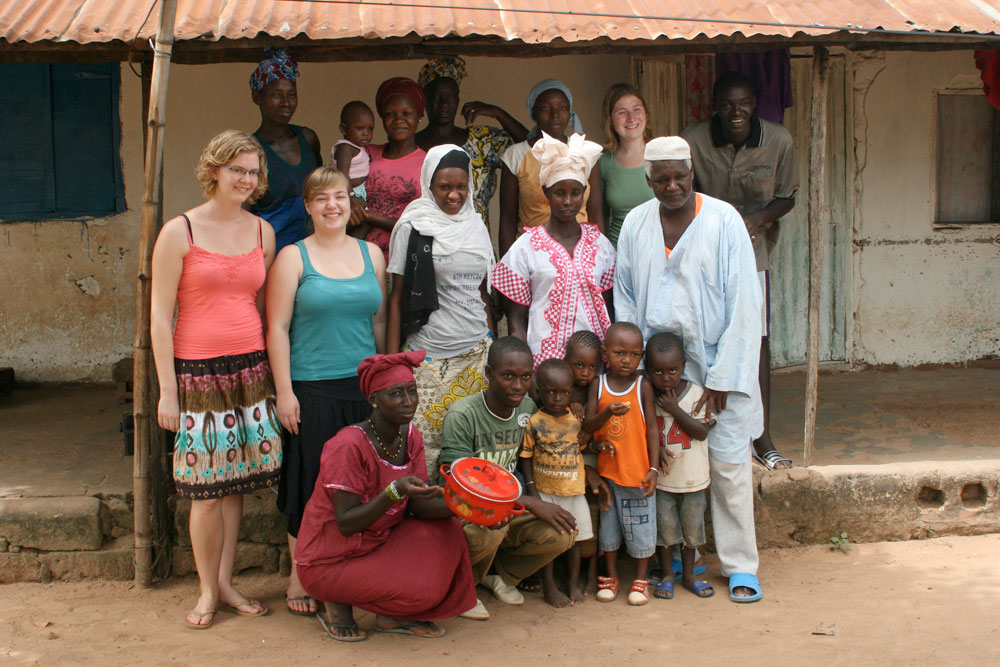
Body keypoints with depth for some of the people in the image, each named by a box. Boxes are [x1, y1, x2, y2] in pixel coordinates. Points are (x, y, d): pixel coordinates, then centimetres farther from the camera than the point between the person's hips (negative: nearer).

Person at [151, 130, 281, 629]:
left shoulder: (262, 231, 9)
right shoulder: (180, 231, -4)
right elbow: (160, 316, -4)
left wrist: (273, 371, 10)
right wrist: (167, 391, -8)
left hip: (251, 368, 4)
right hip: (198, 371, -4)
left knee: (235, 483, 9)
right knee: (208, 489, -2)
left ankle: (225, 583, 23)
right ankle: (208, 591, 15)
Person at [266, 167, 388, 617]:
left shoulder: (371, 254, 12)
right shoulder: (293, 258, 0)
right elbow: (277, 329, -4)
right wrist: (284, 391, -10)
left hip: (365, 386, 4)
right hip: (312, 390, -3)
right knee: (311, 484, 2)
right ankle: (300, 577, 17)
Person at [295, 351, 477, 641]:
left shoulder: (410, 436, -1)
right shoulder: (349, 446, -24)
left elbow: (419, 505, -2)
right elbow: (346, 524, -24)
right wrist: (395, 492, -37)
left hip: (379, 541, 7)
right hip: (330, 561, -7)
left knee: (446, 530, -14)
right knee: (422, 588, -24)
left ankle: (392, 617, 0)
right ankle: (339, 602, 1)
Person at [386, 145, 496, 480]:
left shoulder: (477, 226, 12)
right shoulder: (413, 228, -1)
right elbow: (397, 298, -1)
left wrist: (492, 344, 16)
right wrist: (392, 360, -6)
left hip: (476, 351, 4)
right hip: (428, 353, -4)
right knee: (424, 441, -5)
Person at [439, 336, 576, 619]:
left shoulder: (528, 407, 1)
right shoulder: (462, 416, -19)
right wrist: (530, 503, -26)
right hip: (462, 511, -5)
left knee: (560, 534, -21)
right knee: (489, 526, -38)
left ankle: (501, 574, 9)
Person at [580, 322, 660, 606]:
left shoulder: (643, 386, -7)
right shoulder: (598, 385, -3)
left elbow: (652, 428, -5)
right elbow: (587, 427, -5)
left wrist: (653, 468, -10)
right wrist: (607, 412, -25)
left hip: (637, 471, -2)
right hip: (606, 469, 2)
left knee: (640, 525, 7)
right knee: (608, 523, 14)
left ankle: (641, 579, 24)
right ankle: (610, 577, 30)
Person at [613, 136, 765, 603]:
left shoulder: (724, 221, -7)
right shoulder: (636, 223, 4)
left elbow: (743, 304, -9)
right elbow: (624, 297, 11)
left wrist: (722, 377, -12)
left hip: (717, 364, -3)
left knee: (729, 464, 0)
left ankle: (740, 565, 13)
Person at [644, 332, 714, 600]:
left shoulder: (695, 393, -8)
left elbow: (702, 431, -15)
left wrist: (674, 409, -20)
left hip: (692, 477, 0)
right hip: (660, 478, 0)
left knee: (692, 526, 12)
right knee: (664, 527, 8)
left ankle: (689, 575, 30)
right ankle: (666, 576, 24)